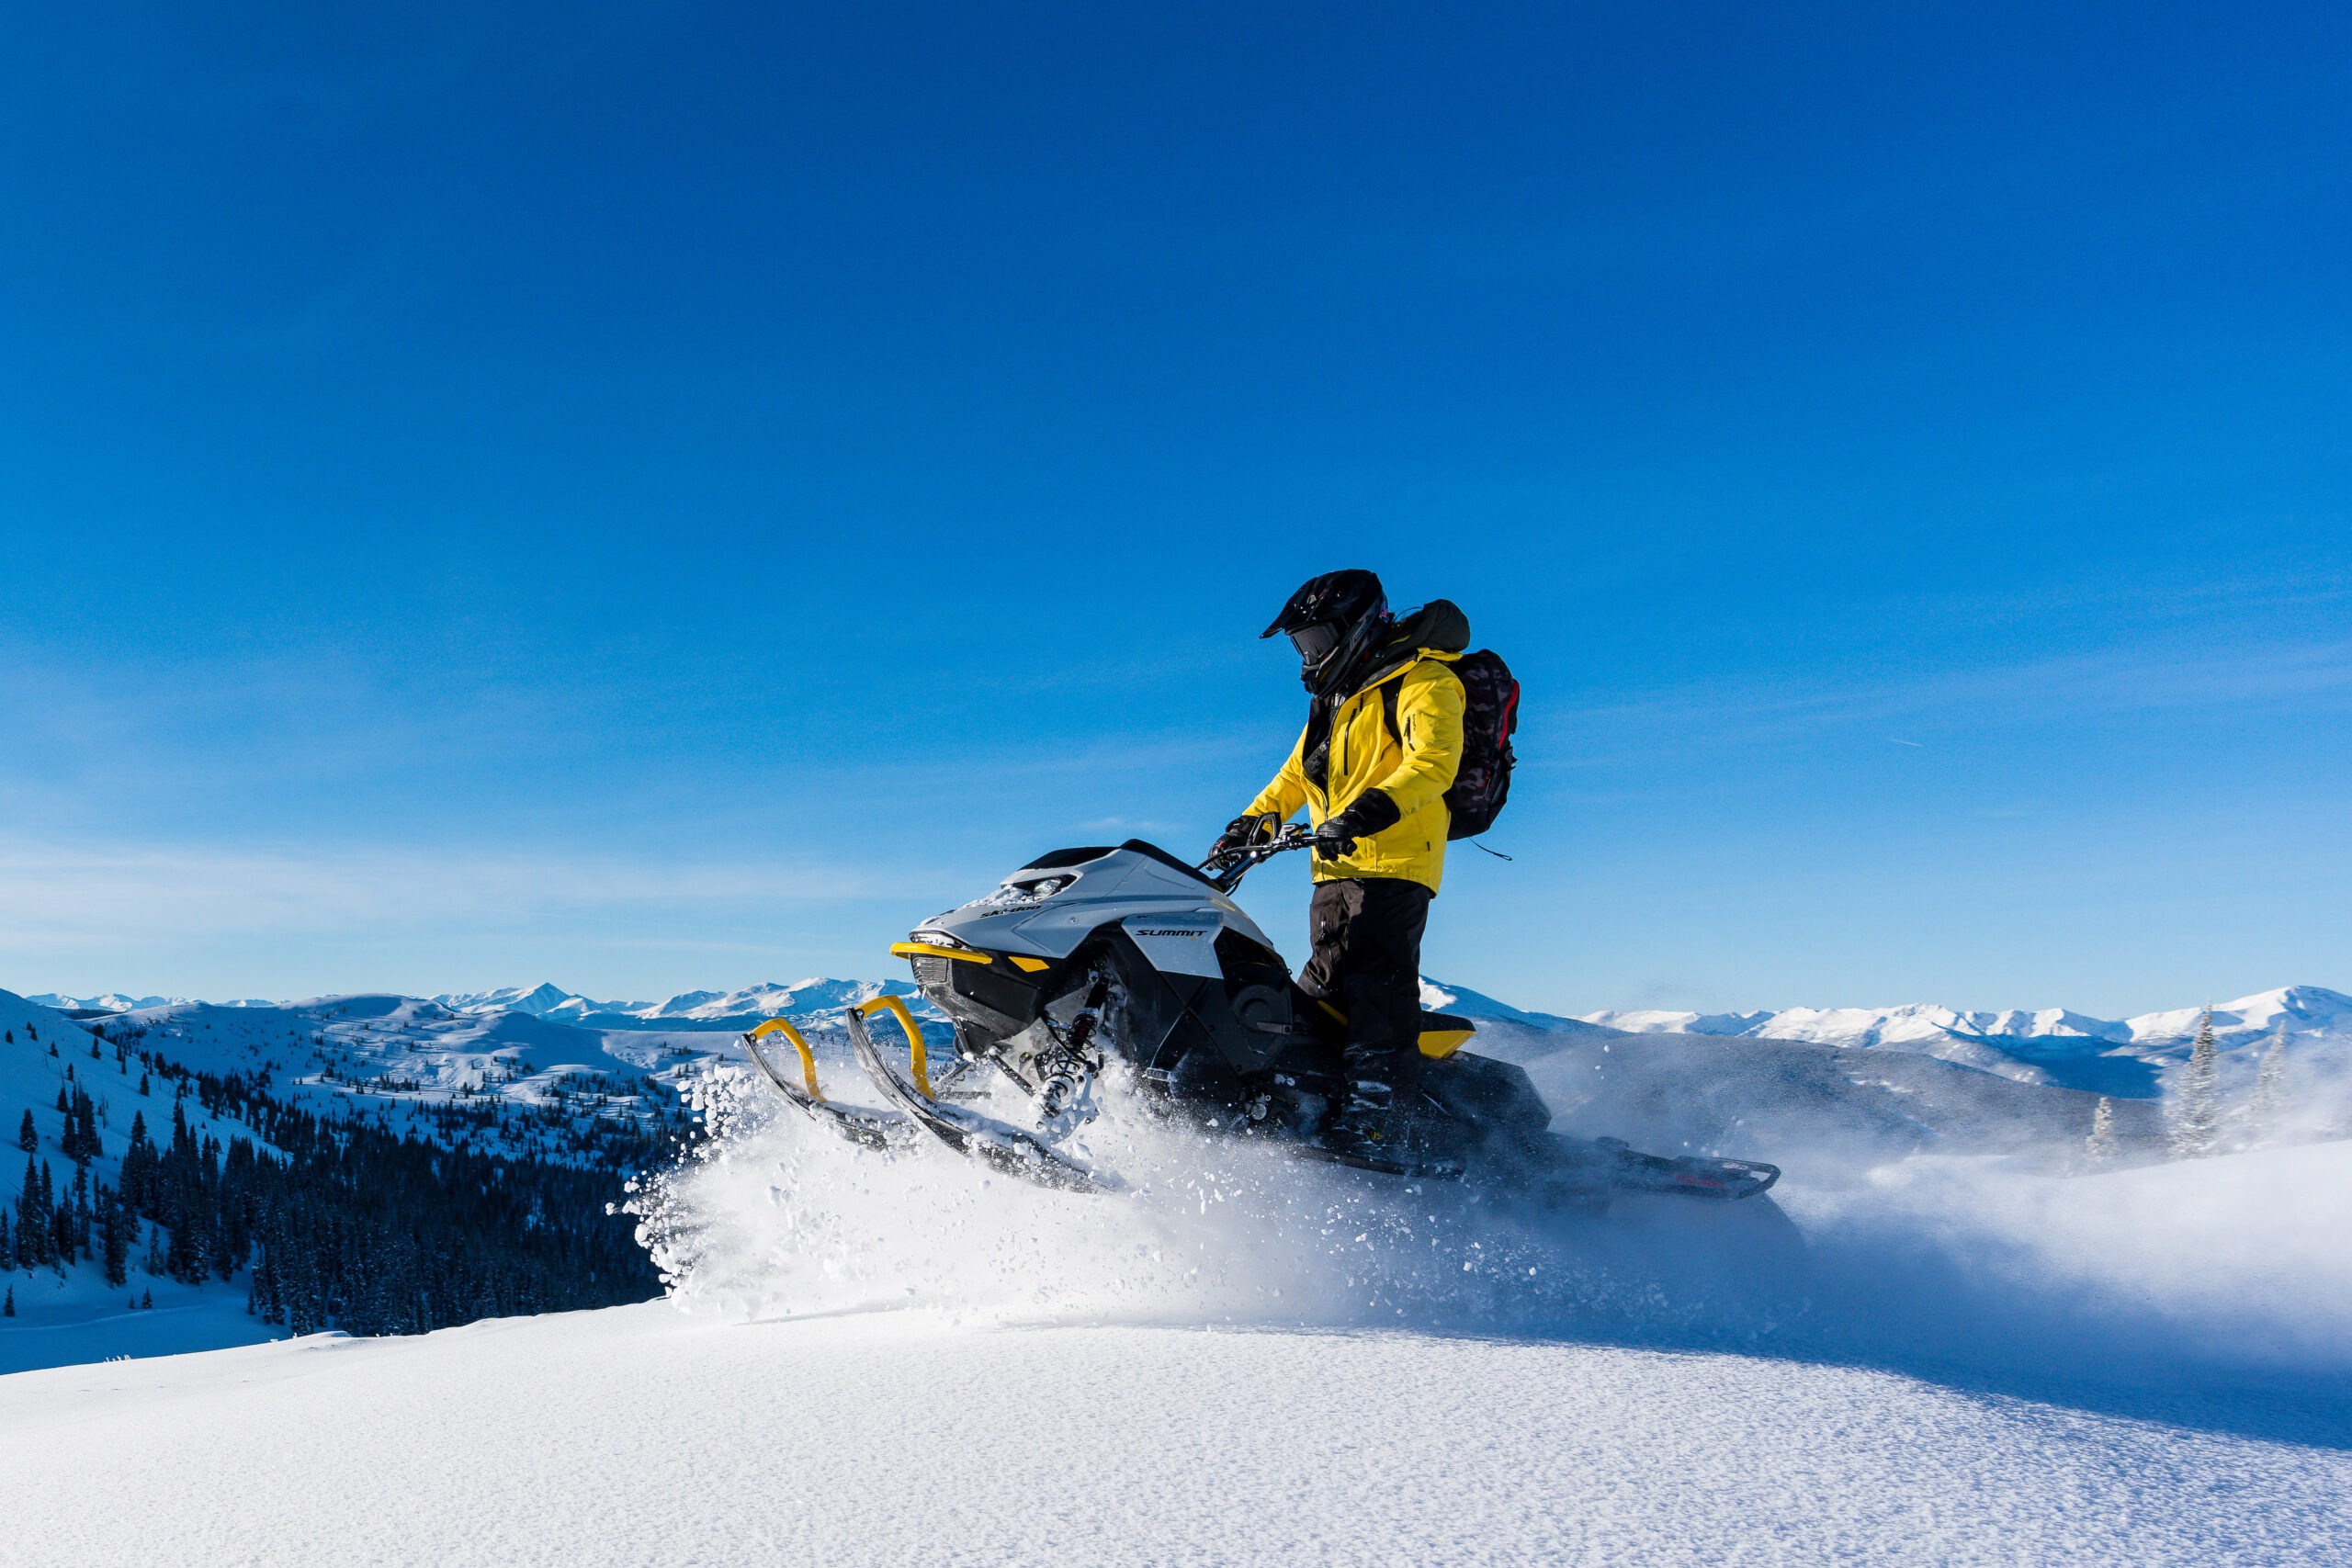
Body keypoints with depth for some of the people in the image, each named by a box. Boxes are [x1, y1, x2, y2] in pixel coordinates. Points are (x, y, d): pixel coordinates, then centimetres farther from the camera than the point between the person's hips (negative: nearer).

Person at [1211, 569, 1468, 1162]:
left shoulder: (1420, 682, -2)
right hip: (1335, 869, 9)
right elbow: (1294, 775, 37)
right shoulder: (1333, 701, 26)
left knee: (1376, 984, -19)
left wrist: (1370, 812, -33)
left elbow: (1433, 763, -20)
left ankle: (1373, 1122, -26)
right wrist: (1252, 823, 25)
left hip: (1393, 865, -8)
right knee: (1322, 992, 2)